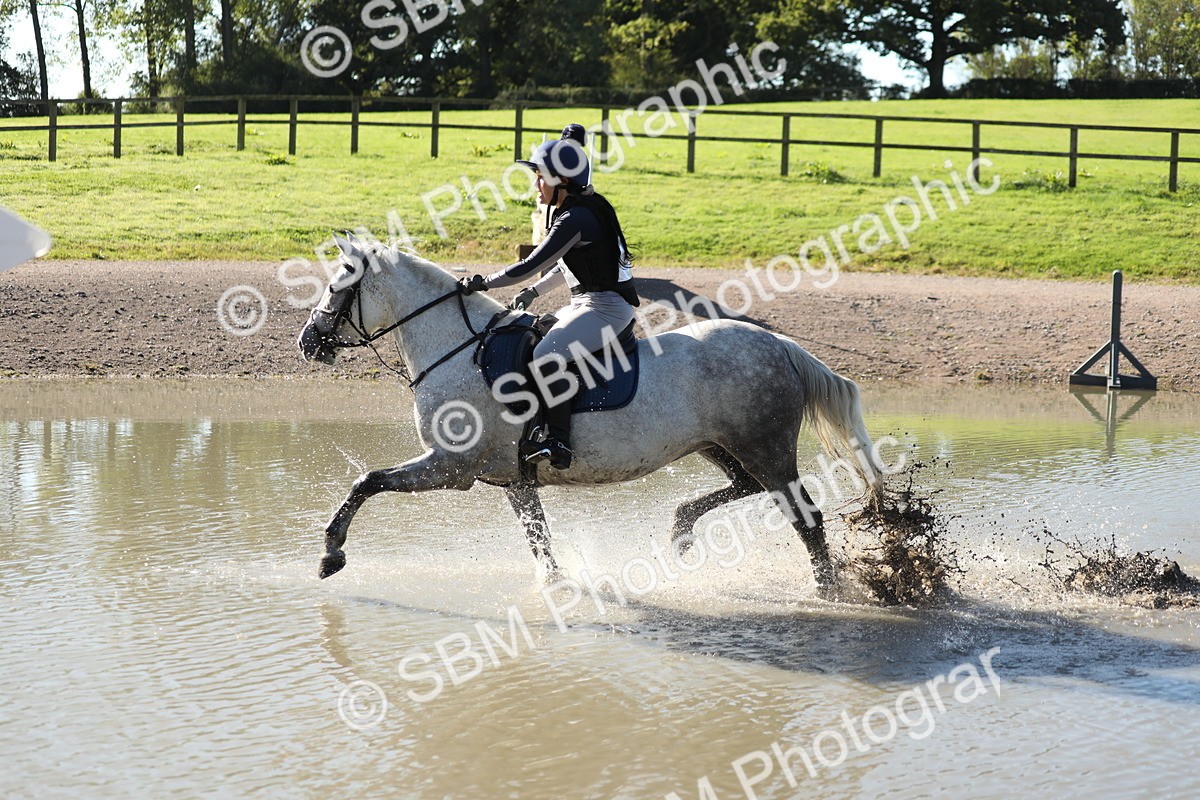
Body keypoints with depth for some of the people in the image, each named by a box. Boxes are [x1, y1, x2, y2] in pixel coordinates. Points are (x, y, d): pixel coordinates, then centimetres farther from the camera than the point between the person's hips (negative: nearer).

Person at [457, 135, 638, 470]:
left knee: (547, 354, -30)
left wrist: (483, 283, -12)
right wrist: (534, 292, 17)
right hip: (590, 303, 11)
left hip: (605, 309, -11)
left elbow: (530, 266, -21)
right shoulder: (586, 208, 13)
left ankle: (558, 442, -30)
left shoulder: (574, 220, -19)